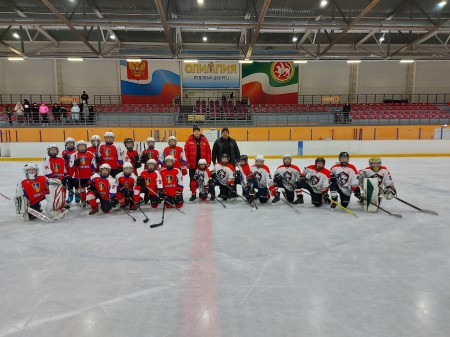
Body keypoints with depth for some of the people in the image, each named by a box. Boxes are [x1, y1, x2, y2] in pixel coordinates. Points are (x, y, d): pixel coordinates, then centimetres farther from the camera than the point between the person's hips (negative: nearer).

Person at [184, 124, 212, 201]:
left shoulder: (204, 140, 2)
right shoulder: (189, 140, -2)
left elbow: (208, 151, 1)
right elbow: (186, 152, -3)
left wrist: (208, 162, -3)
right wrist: (187, 162, -7)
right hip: (192, 164, -1)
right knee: (192, 179, 5)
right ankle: (193, 194, 15)